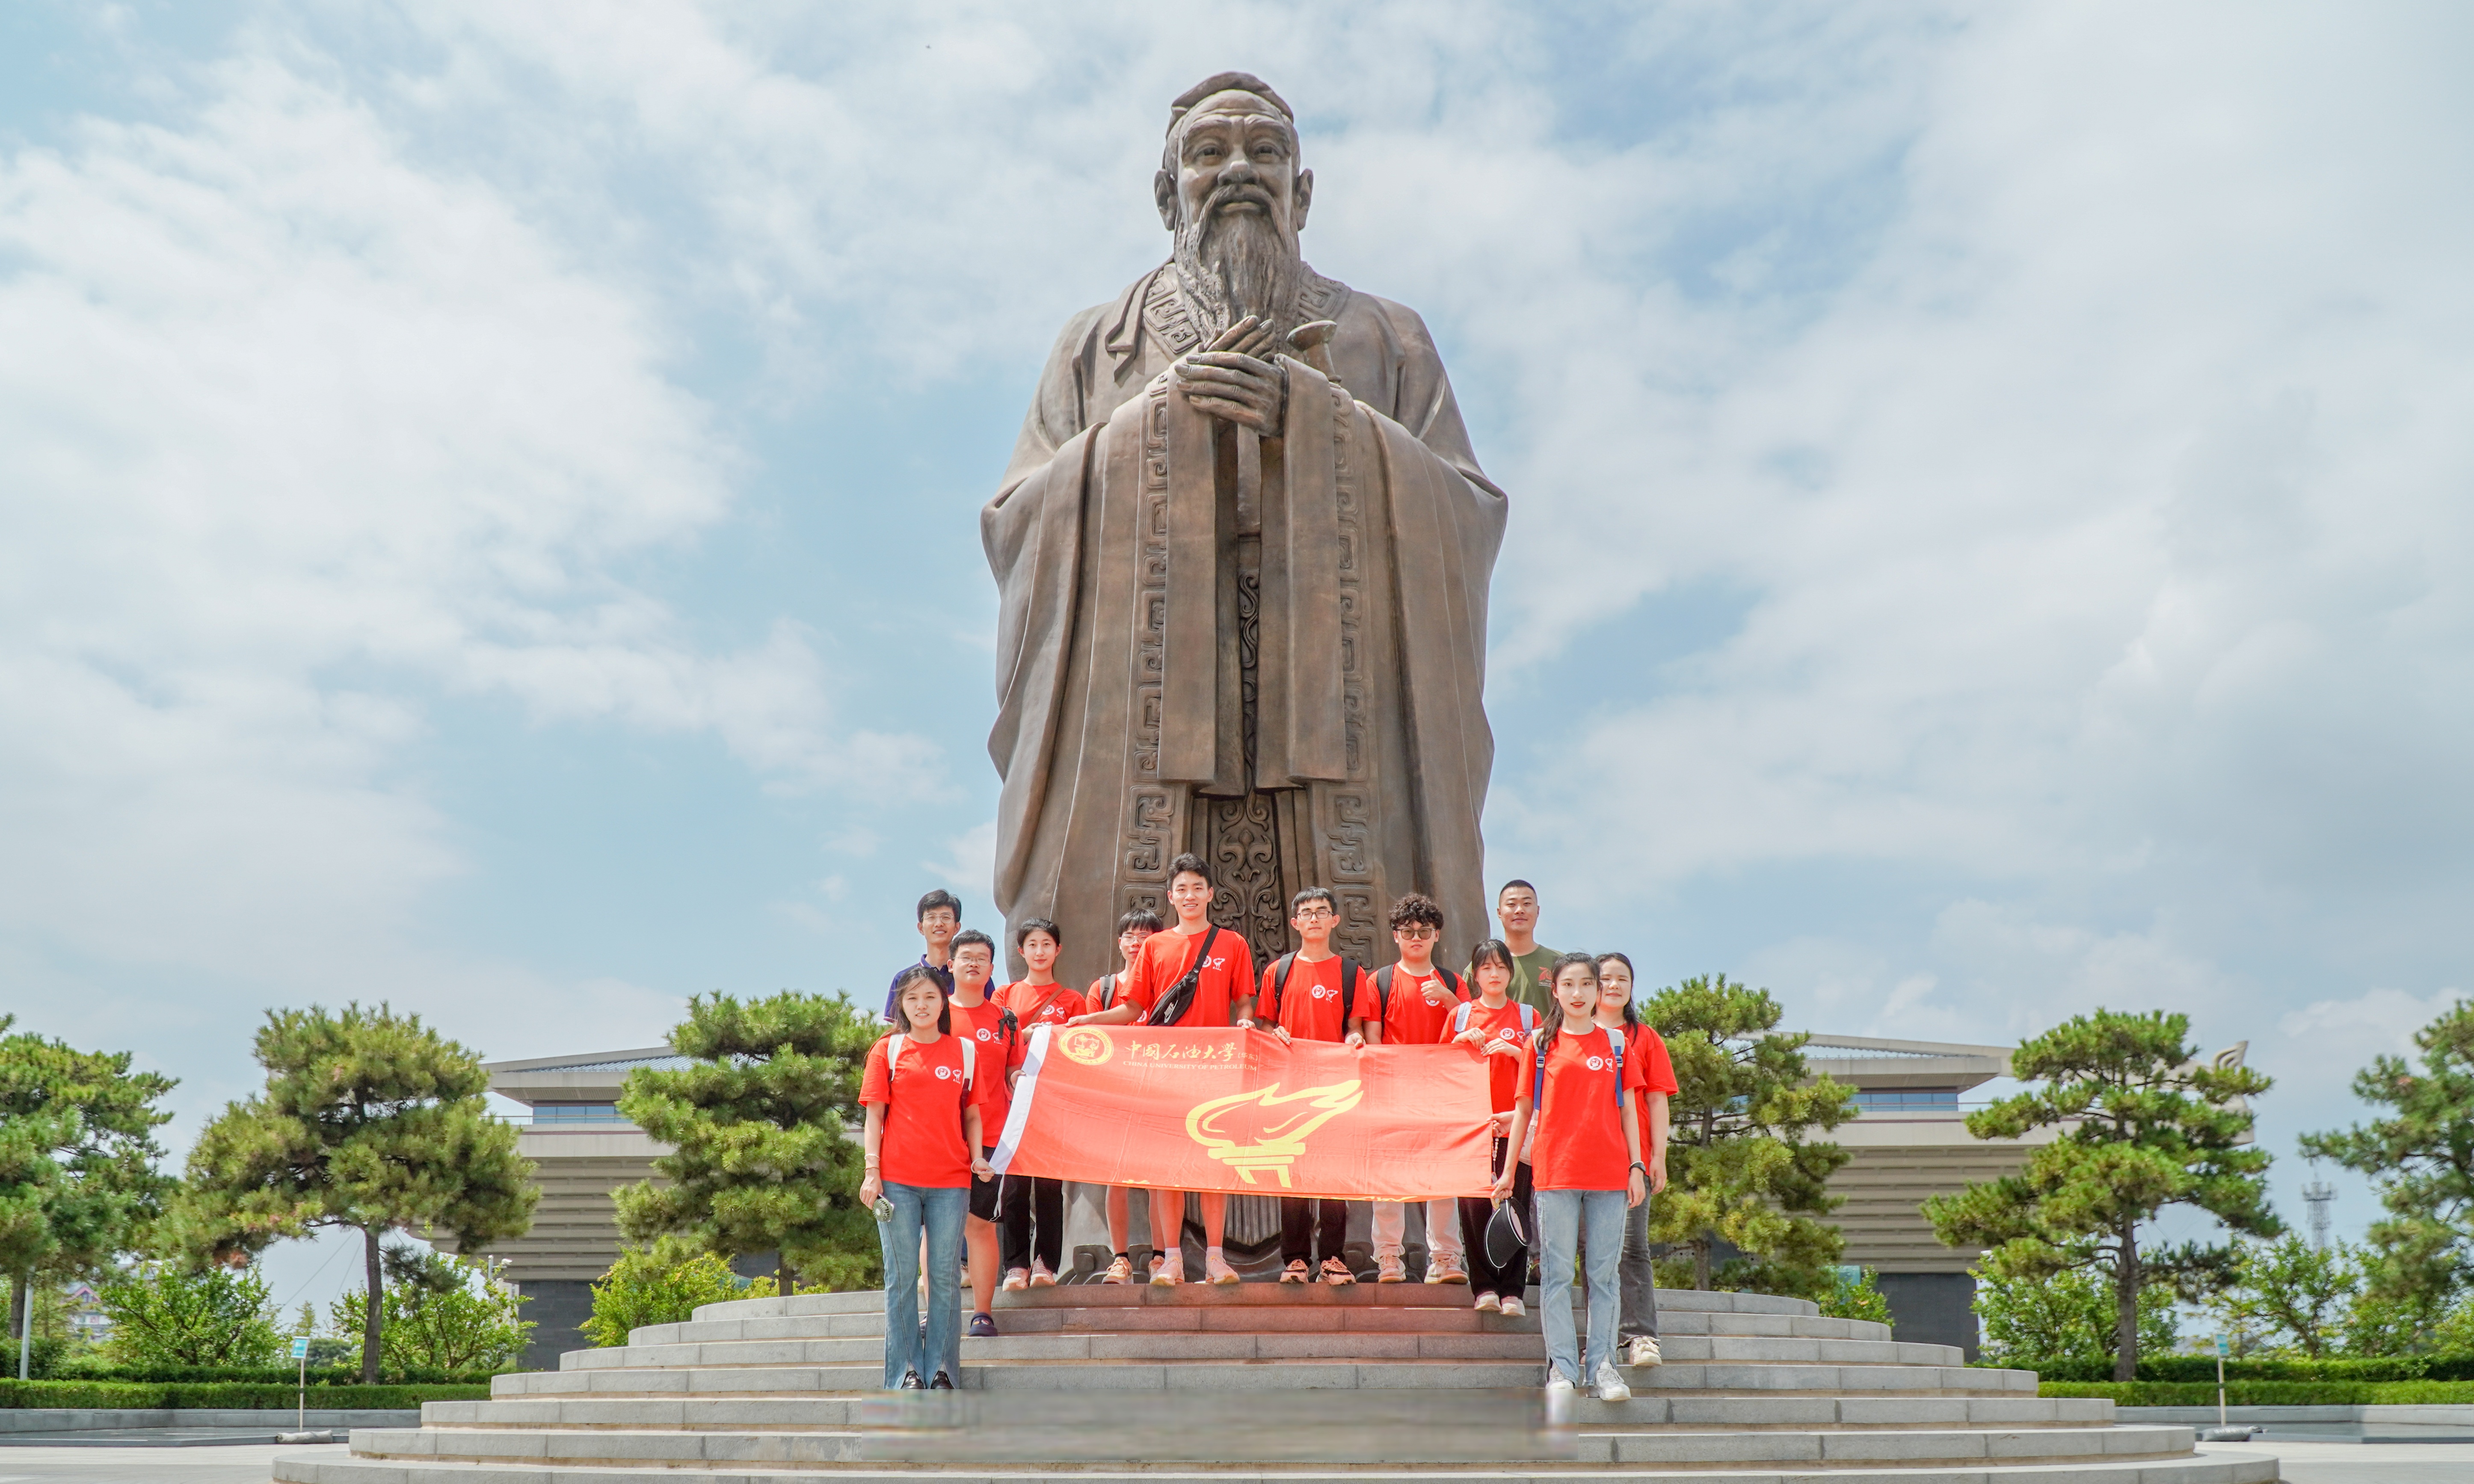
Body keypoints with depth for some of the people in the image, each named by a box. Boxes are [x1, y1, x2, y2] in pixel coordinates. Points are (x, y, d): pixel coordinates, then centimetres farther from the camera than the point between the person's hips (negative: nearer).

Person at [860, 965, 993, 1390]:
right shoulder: (887, 1050, 5)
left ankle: (942, 1370, 11)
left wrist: (977, 1156, -2)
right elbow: (874, 1115, 3)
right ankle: (906, 1371, 9)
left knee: (946, 1276, 3)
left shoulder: (964, 1051, 10)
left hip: (950, 1180, 1)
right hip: (898, 1180, -1)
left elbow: (972, 1113, 14)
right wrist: (871, 1170, -5)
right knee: (902, 1276, 2)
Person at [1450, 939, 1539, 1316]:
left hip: (1513, 1124, 0)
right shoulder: (1460, 1015, 13)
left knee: (1515, 1205, -5)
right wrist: (1462, 1041, -3)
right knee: (1474, 1206, -5)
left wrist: (1514, 1051, -8)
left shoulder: (1528, 1016, 11)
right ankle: (1484, 1287, 2)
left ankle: (1512, 1290, 0)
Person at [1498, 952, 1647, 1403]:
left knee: (1605, 1272, 4)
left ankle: (1603, 1365, 11)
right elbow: (1524, 1109, 9)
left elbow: (1627, 1110, 11)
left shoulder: (1616, 1043, 9)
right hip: (1555, 1171, -1)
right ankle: (1562, 1367, 8)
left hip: (1610, 1174, 1)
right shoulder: (1541, 1044, 6)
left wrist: (1637, 1166, 4)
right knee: (1557, 1272, 1)